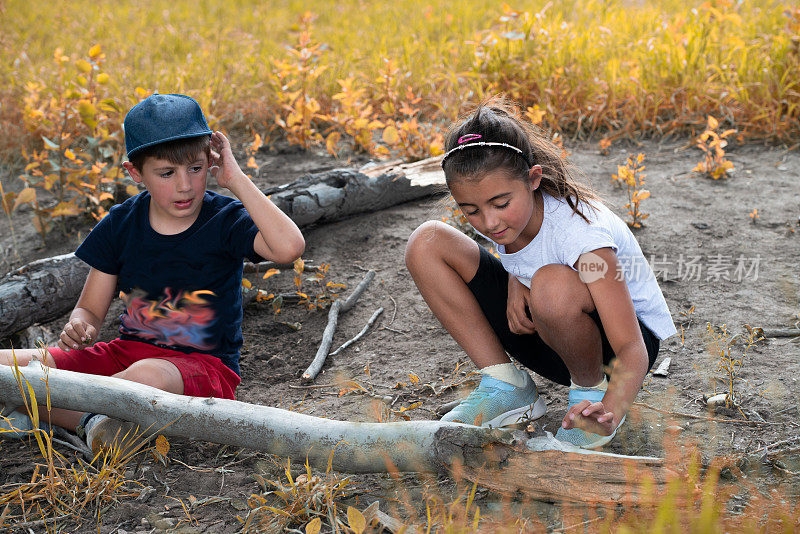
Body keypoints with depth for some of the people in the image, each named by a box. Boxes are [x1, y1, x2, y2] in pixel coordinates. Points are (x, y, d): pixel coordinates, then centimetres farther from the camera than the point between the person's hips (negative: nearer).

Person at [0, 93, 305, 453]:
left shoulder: (226, 221, -9)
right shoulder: (120, 225, 2)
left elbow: (289, 247, -31)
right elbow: (91, 309, 11)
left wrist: (237, 181, -24)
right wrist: (79, 327, -15)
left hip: (202, 366, -4)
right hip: (127, 352, 5)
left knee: (148, 376, -42)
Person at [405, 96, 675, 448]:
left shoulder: (580, 231, -32)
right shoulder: (499, 212, -14)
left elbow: (632, 348, -33)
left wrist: (610, 412, -53)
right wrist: (515, 282, -11)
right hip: (545, 335, 6)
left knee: (554, 286, -43)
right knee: (427, 243, -9)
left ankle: (591, 391, -11)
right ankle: (505, 386, -4)